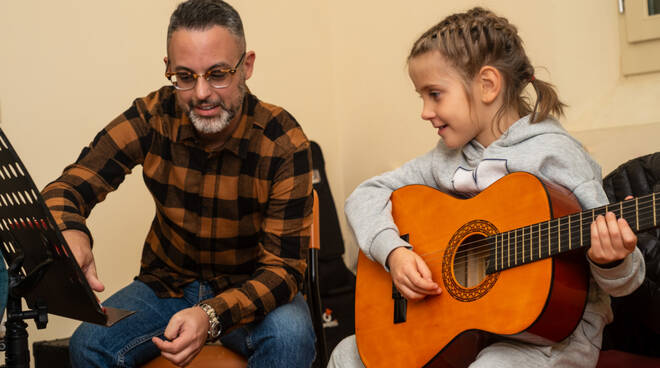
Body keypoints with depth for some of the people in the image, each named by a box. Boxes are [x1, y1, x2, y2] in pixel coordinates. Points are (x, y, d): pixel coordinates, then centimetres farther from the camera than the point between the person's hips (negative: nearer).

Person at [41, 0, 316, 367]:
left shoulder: (283, 143, -21)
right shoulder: (153, 117, -13)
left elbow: (283, 267, -22)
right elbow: (68, 187, -11)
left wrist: (212, 315, -41)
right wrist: (69, 232, -38)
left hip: (252, 289, -1)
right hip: (168, 283, 2)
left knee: (290, 336, -33)